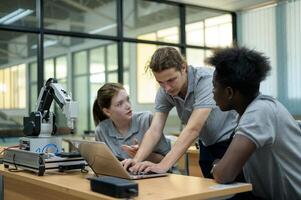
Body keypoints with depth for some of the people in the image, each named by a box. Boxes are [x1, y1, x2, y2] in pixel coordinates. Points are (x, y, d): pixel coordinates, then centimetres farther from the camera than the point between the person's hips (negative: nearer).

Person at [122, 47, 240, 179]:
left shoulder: (206, 79, -28)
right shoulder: (164, 92, -10)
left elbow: (193, 129, -35)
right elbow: (154, 130, -15)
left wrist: (163, 165, -42)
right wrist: (137, 160, -32)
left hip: (231, 142, -5)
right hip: (207, 146, 5)